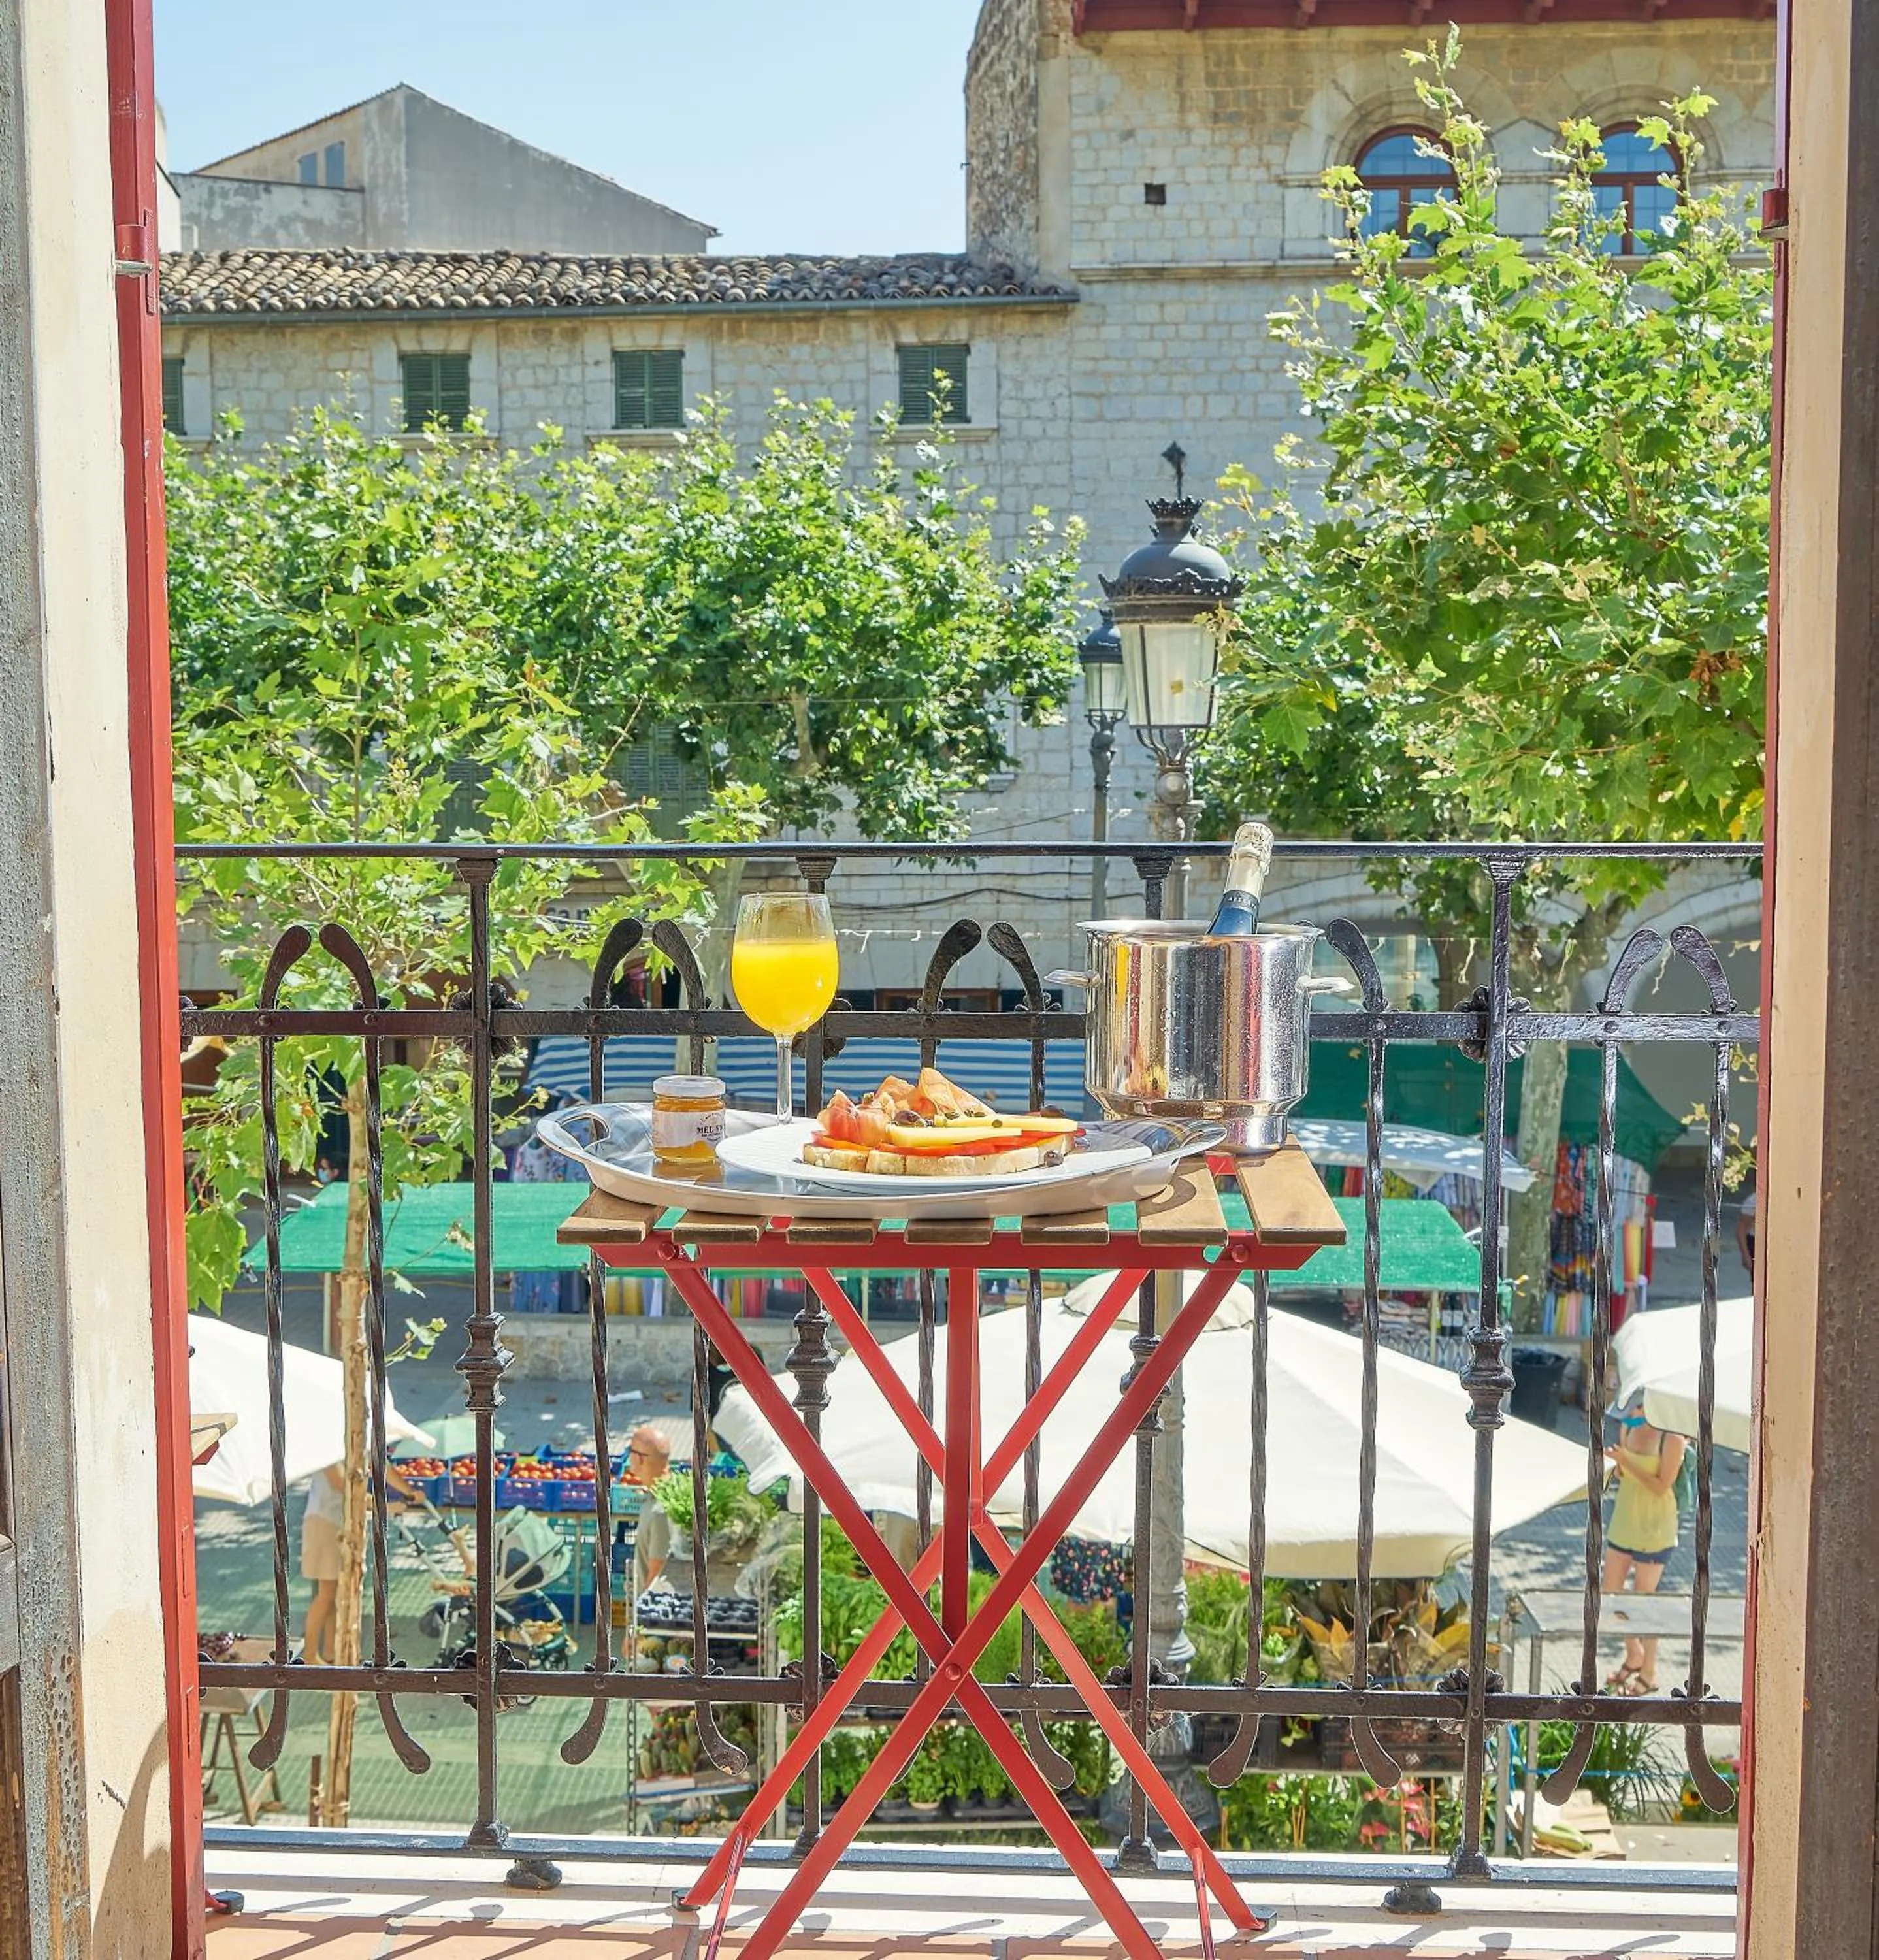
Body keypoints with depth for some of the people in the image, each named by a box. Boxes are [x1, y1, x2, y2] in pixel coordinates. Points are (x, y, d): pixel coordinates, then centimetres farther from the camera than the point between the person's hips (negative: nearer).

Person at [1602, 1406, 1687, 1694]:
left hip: (1654, 1527, -7)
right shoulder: (1630, 1426, 2)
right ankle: (1634, 1656, 34)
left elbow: (1662, 1487, -20)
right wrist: (1618, 1460, -12)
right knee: (1611, 1594, 13)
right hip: (1624, 1519, 7)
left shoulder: (1672, 1438, -18)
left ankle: (1649, 1673, 18)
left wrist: (1627, 1462, -25)